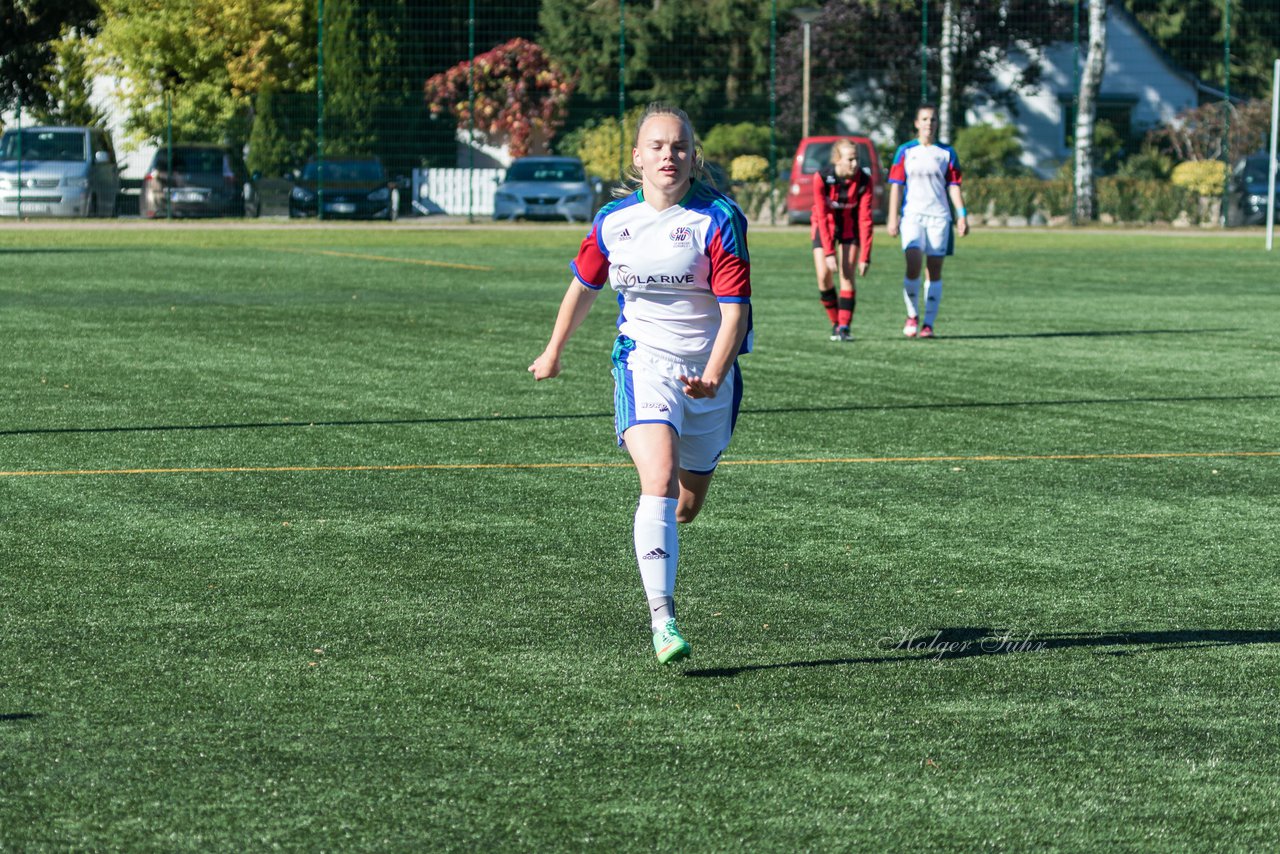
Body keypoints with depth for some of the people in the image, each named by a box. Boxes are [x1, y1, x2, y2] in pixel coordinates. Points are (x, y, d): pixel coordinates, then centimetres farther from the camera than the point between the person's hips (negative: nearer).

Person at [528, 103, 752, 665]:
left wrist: (713, 375, -31)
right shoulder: (614, 221, -1)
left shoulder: (718, 220, -11)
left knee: (688, 504, 13)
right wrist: (554, 352, 29)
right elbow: (584, 286, 18)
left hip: (708, 370, 0)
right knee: (659, 480, -24)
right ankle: (662, 619, -28)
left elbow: (735, 309, -16)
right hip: (644, 360, 0)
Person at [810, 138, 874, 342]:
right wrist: (829, 253, -30)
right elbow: (822, 217, -26)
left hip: (849, 225, 1)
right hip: (825, 226, -1)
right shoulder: (821, 178, -27)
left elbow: (865, 220, -22)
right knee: (824, 276, -11)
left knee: (847, 275, -11)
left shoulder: (864, 181, -23)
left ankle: (844, 327, -7)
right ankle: (836, 323, 7)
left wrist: (865, 257, -25)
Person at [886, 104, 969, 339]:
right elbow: (896, 186, 5)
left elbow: (954, 185, 8)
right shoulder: (905, 151, 7)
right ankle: (912, 315, 1)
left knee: (935, 272, 0)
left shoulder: (946, 153, 8)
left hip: (939, 216, 1)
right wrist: (893, 217, -2)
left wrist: (962, 215, -1)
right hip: (912, 215, -1)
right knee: (913, 265, -17)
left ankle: (928, 324, 3)